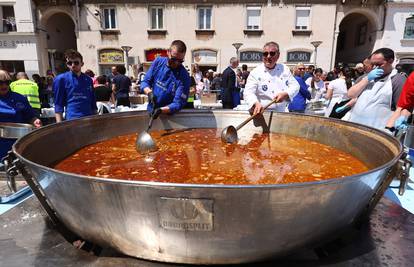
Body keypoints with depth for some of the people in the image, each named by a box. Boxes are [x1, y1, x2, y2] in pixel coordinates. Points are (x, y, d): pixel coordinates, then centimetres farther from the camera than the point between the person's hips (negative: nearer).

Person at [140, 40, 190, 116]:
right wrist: (149, 92, -17)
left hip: (168, 115, -5)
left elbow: (178, 104, -17)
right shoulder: (158, 62, 0)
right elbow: (145, 82, 4)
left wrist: (161, 110, -31)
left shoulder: (184, 77, -14)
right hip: (150, 111, 5)